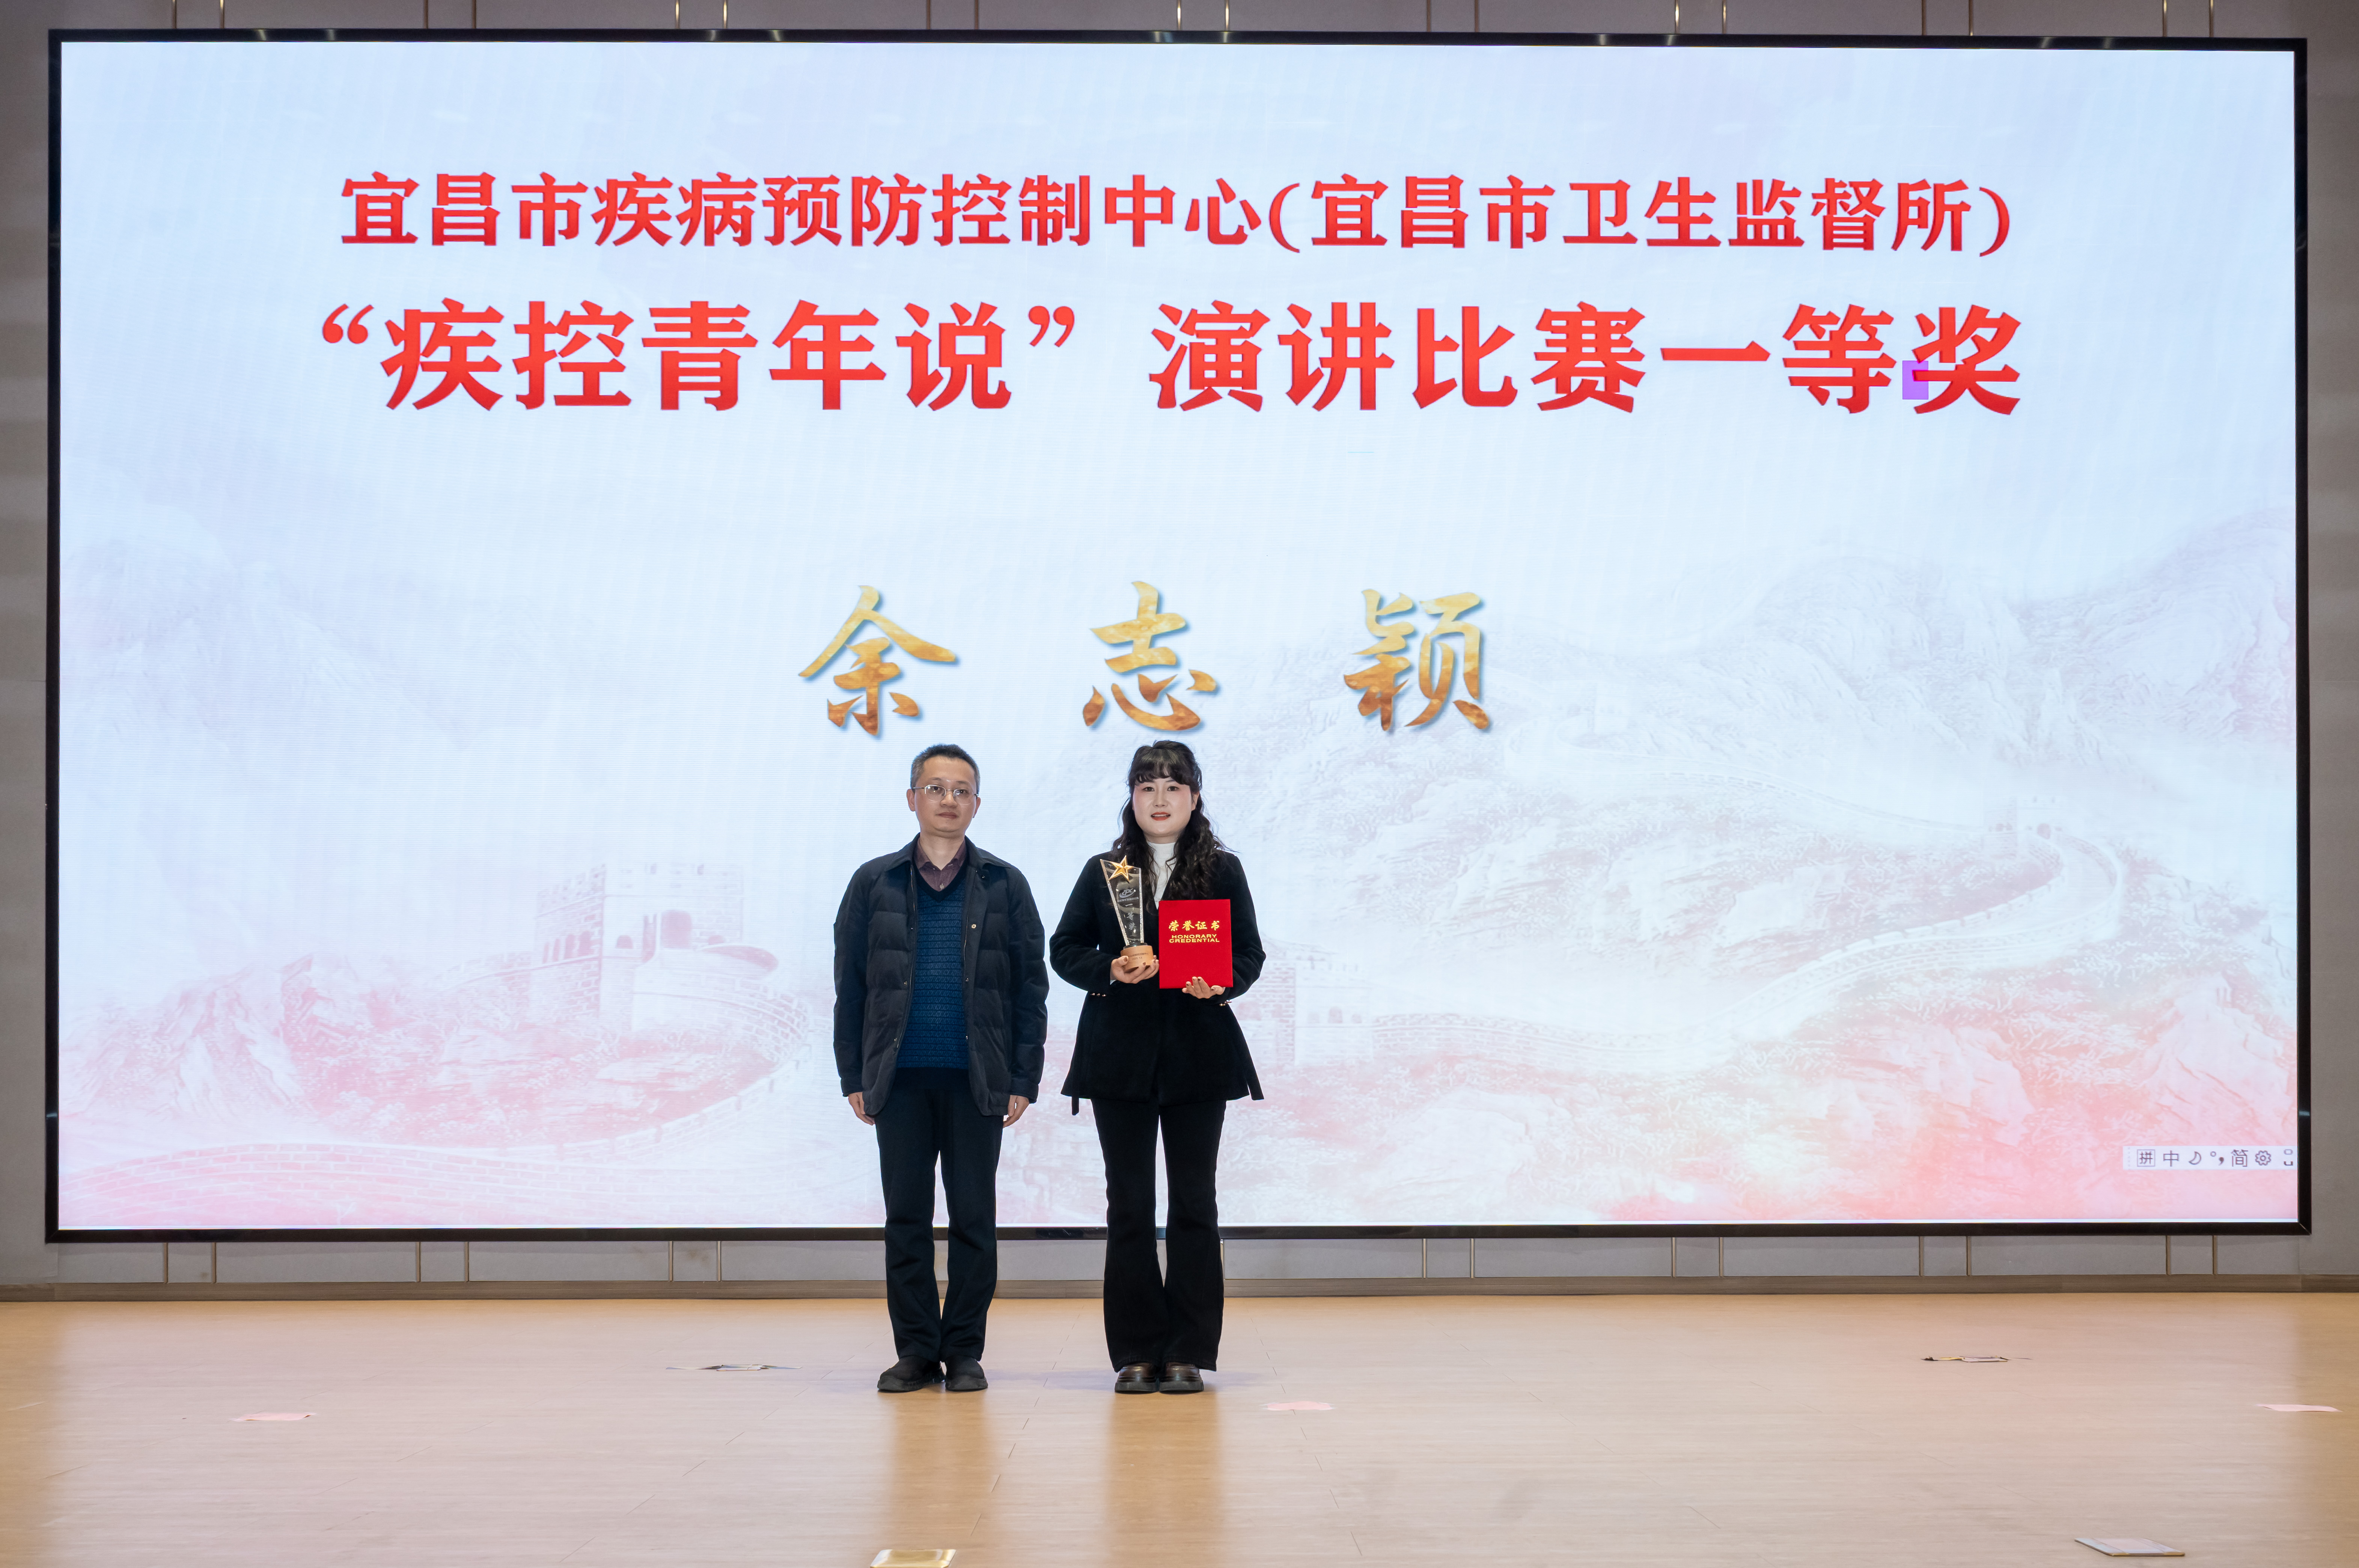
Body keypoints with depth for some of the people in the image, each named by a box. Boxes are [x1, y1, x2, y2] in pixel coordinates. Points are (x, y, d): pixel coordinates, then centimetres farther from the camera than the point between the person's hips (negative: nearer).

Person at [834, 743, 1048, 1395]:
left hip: (976, 1080, -1)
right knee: (905, 1219, 3)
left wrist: (1024, 1081, -1)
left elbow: (1030, 987, 5)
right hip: (900, 1078, 1)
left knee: (974, 1219, 3)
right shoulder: (875, 884, 7)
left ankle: (964, 1352, 10)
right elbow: (850, 987, 8)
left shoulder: (1004, 885, 6)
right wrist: (853, 1078, 2)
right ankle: (916, 1352, 10)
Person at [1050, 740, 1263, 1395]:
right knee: (1129, 1204, 2)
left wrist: (1222, 984, -16)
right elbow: (1065, 949, 6)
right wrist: (1109, 970, -13)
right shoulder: (1103, 872, 7)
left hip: (1198, 1056, 0)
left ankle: (1188, 1353, 7)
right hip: (1122, 1057, 0)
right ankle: (1137, 1353, 7)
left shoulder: (1223, 871, 6)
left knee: (1193, 1202, 2)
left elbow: (1249, 954, 5)